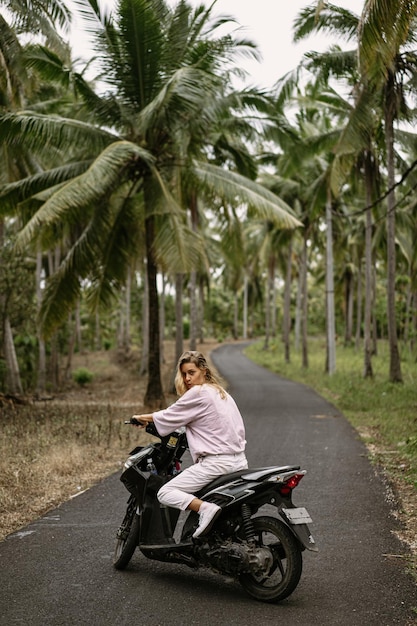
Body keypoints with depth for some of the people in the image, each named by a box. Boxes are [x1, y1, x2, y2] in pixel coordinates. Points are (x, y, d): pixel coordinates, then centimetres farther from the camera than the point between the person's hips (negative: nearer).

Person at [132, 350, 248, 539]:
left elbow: (169, 416, -3)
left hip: (216, 462, -9)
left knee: (165, 493, -7)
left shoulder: (198, 393, -9)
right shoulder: (221, 392, 17)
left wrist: (143, 418, 14)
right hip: (239, 461, 9)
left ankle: (205, 508, -25)